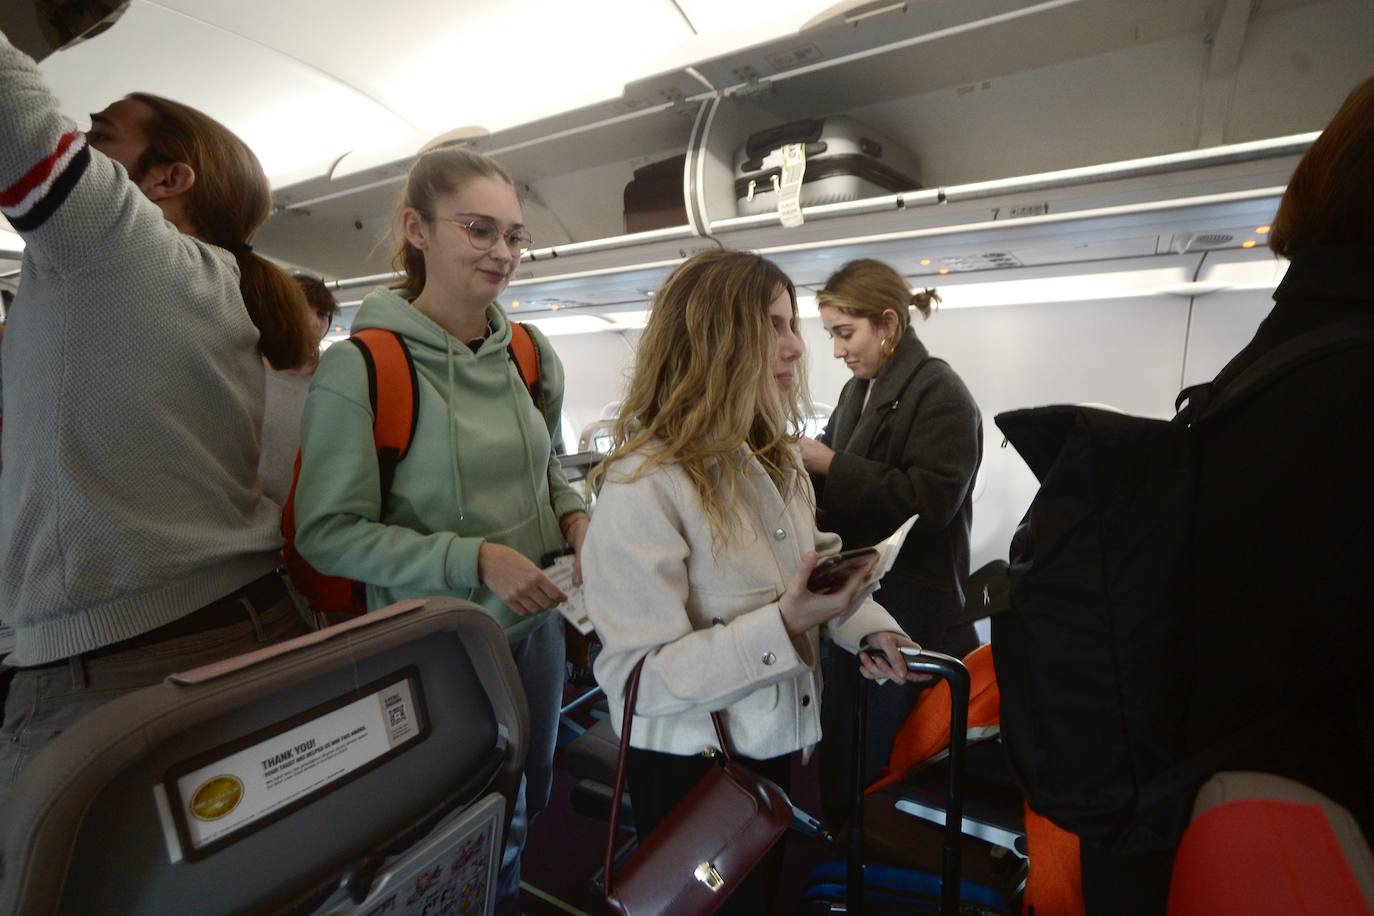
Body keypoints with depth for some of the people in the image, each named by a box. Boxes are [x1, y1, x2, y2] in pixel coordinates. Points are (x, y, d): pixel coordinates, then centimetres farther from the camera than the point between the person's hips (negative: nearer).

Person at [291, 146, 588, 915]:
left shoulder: (533, 355, -1)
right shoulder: (359, 369, -18)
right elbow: (328, 533, -16)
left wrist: (576, 519, -9)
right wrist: (474, 559, -26)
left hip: (537, 621, 6)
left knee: (531, 800, 28)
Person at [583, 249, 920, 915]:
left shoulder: (772, 460, 2)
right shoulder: (643, 485, -27)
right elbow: (639, 676, -27)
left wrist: (867, 625, -8)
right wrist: (782, 627, -35)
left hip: (774, 742, 7)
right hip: (691, 765, -7)